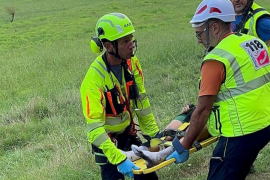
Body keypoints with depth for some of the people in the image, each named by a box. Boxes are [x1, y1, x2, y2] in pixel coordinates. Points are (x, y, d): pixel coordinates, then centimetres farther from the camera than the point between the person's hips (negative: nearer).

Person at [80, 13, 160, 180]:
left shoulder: (131, 62, -12)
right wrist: (119, 159, -41)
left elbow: (141, 100, 1)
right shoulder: (94, 79, -30)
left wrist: (153, 133, 6)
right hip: (107, 140, -6)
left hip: (129, 133, 6)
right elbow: (94, 128, -32)